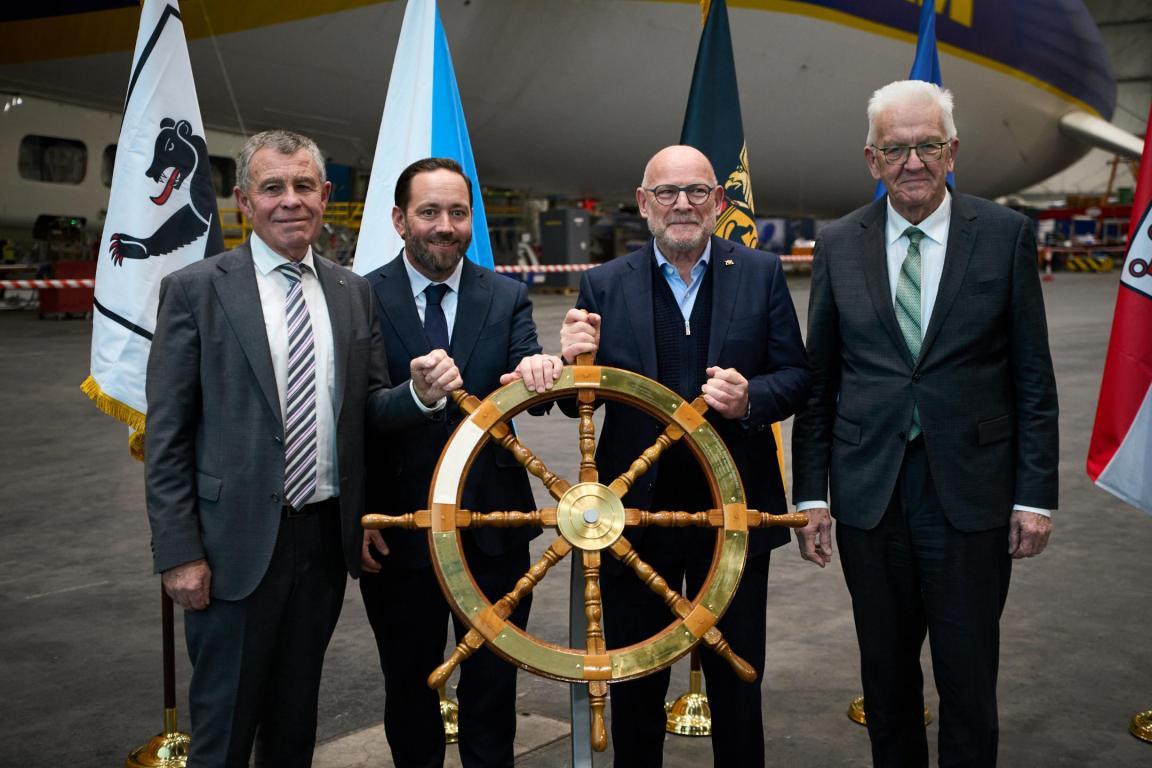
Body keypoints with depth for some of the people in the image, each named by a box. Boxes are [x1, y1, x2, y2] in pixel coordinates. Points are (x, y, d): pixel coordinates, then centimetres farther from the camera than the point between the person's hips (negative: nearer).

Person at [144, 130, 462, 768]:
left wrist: (420, 394, -13)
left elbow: (366, 409, 9)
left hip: (327, 537, 4)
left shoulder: (353, 293, 7)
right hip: (238, 542, -4)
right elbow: (166, 435, -6)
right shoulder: (194, 290, -5)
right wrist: (179, 553, -10)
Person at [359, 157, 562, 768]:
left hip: (493, 527, 2)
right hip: (396, 530, -2)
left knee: (493, 686, 15)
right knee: (409, 687, 16)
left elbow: (528, 387, -10)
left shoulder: (507, 298, 3)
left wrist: (539, 369, -33)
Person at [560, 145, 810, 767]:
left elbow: (796, 377, 0)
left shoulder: (762, 274, 1)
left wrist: (751, 399, -20)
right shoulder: (604, 285, 0)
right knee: (634, 689, 16)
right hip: (635, 515, 0)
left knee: (738, 685, 16)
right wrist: (574, 361, -20)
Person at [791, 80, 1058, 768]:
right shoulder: (839, 245, 4)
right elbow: (818, 381, 6)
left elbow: (1033, 379, 0)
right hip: (869, 495, 2)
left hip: (970, 492, -2)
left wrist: (1036, 494, -4)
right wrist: (811, 494, 2)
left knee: (969, 679, 7)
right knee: (886, 673, 14)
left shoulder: (1006, 235, 0)